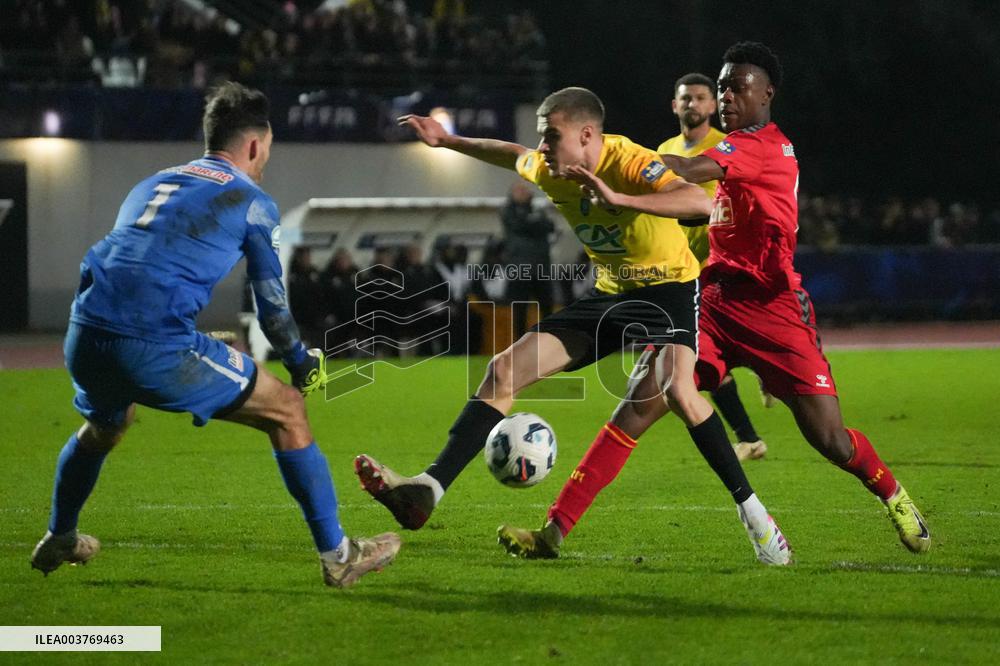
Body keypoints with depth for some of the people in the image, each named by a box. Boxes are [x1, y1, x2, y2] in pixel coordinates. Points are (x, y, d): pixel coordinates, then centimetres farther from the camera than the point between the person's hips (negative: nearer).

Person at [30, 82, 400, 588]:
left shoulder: (151, 185, 27)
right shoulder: (250, 200, 9)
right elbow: (272, 305, 8)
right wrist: (302, 363, 27)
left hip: (83, 337, 6)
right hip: (155, 347, -6)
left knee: (104, 426, 39)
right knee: (287, 411, 8)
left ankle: (58, 542, 52)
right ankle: (337, 555, 9)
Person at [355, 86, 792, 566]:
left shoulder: (629, 163, -24)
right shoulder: (546, 170, -2)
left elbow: (700, 203, -42)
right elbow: (512, 156, 25)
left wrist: (620, 200, -49)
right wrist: (447, 141, 27)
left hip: (668, 287, -7)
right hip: (610, 293, 8)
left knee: (675, 390, -34)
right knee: (504, 371, -5)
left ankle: (750, 510, -19)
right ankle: (427, 491, -8)